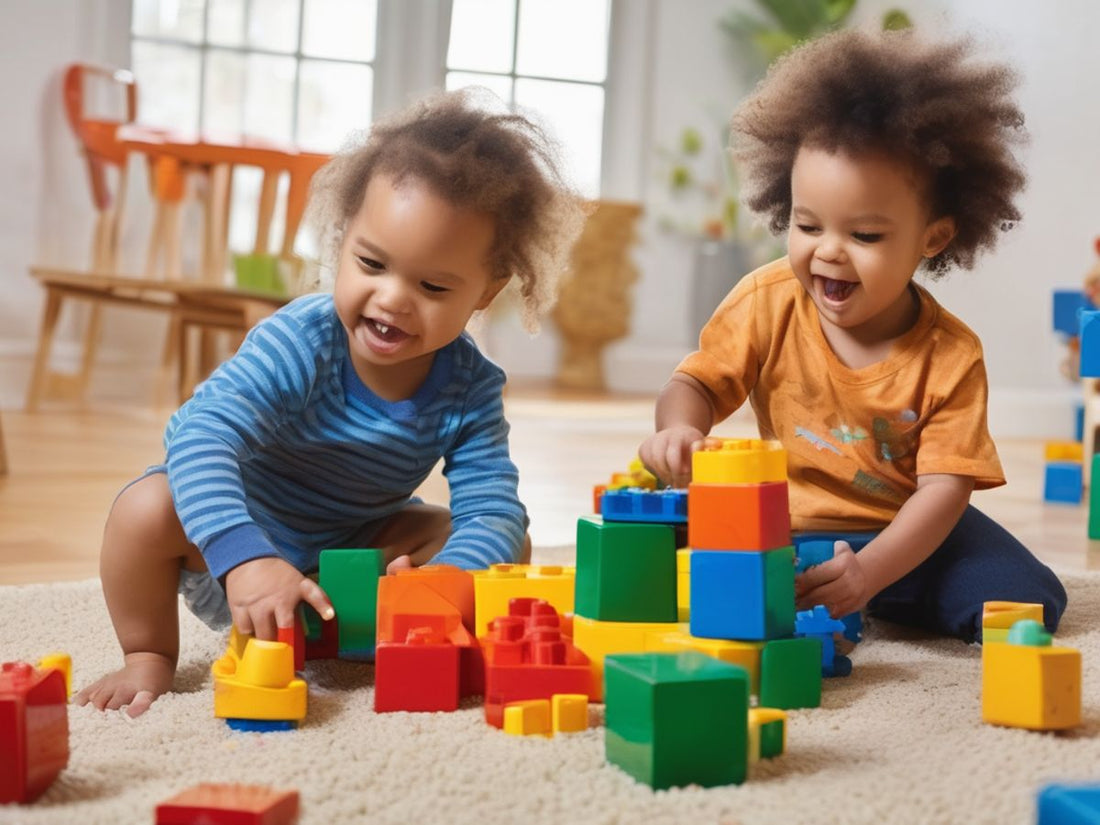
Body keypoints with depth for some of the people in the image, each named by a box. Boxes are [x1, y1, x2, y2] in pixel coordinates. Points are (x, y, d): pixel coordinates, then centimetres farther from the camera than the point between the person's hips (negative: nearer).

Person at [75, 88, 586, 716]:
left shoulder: (471, 390, -20)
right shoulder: (298, 345, -34)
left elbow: (492, 508, -23)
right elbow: (204, 437, -45)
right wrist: (246, 560, -61)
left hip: (349, 555, 4)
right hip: (224, 550, -3)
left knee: (508, 548, -10)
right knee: (149, 507, -35)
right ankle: (150, 657, -10)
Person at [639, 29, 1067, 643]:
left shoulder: (951, 356, -17)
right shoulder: (768, 303, -12)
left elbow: (944, 486, -19)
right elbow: (696, 385, -7)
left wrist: (869, 573, -35)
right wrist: (679, 430, -33)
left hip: (906, 534, 0)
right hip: (783, 528, 1)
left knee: (1028, 604, -18)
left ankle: (873, 606, 4)